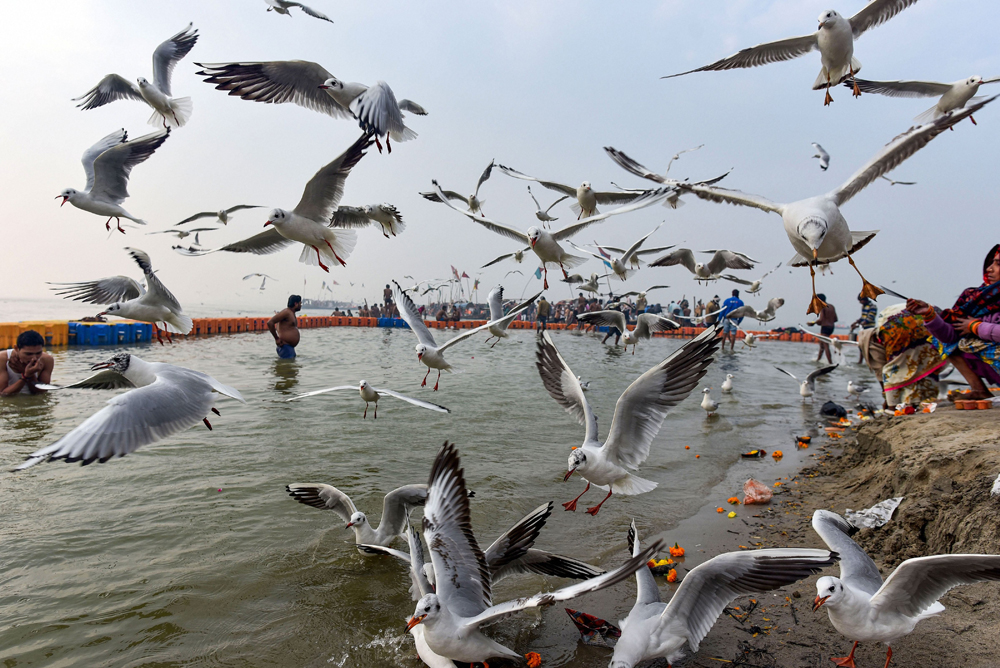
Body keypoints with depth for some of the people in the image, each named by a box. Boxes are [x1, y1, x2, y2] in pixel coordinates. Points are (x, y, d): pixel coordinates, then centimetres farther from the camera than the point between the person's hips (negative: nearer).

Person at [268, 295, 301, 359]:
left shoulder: (292, 313, 16)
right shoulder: (286, 312, -14)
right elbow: (270, 323, -21)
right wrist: (277, 338, -17)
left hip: (290, 347, 10)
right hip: (285, 347, -10)